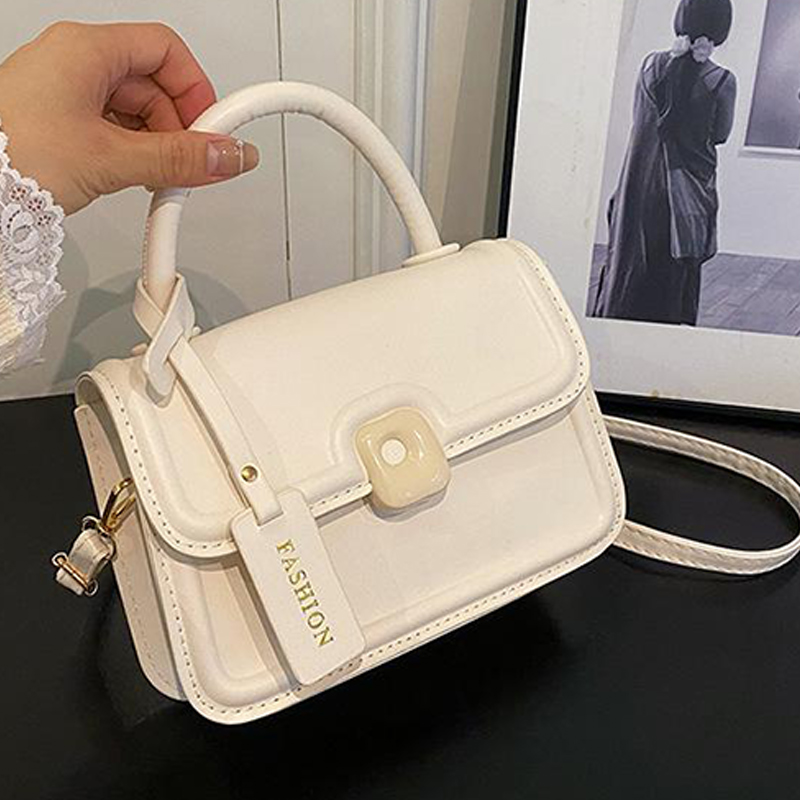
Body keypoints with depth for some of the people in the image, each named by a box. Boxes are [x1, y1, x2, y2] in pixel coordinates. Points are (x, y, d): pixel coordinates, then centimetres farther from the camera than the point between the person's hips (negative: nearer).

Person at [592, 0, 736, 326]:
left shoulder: (653, 64, -4)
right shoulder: (722, 81, -11)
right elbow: (720, 134, -3)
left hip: (644, 178, 2)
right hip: (689, 184, -2)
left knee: (632, 257, 13)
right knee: (676, 267, 8)